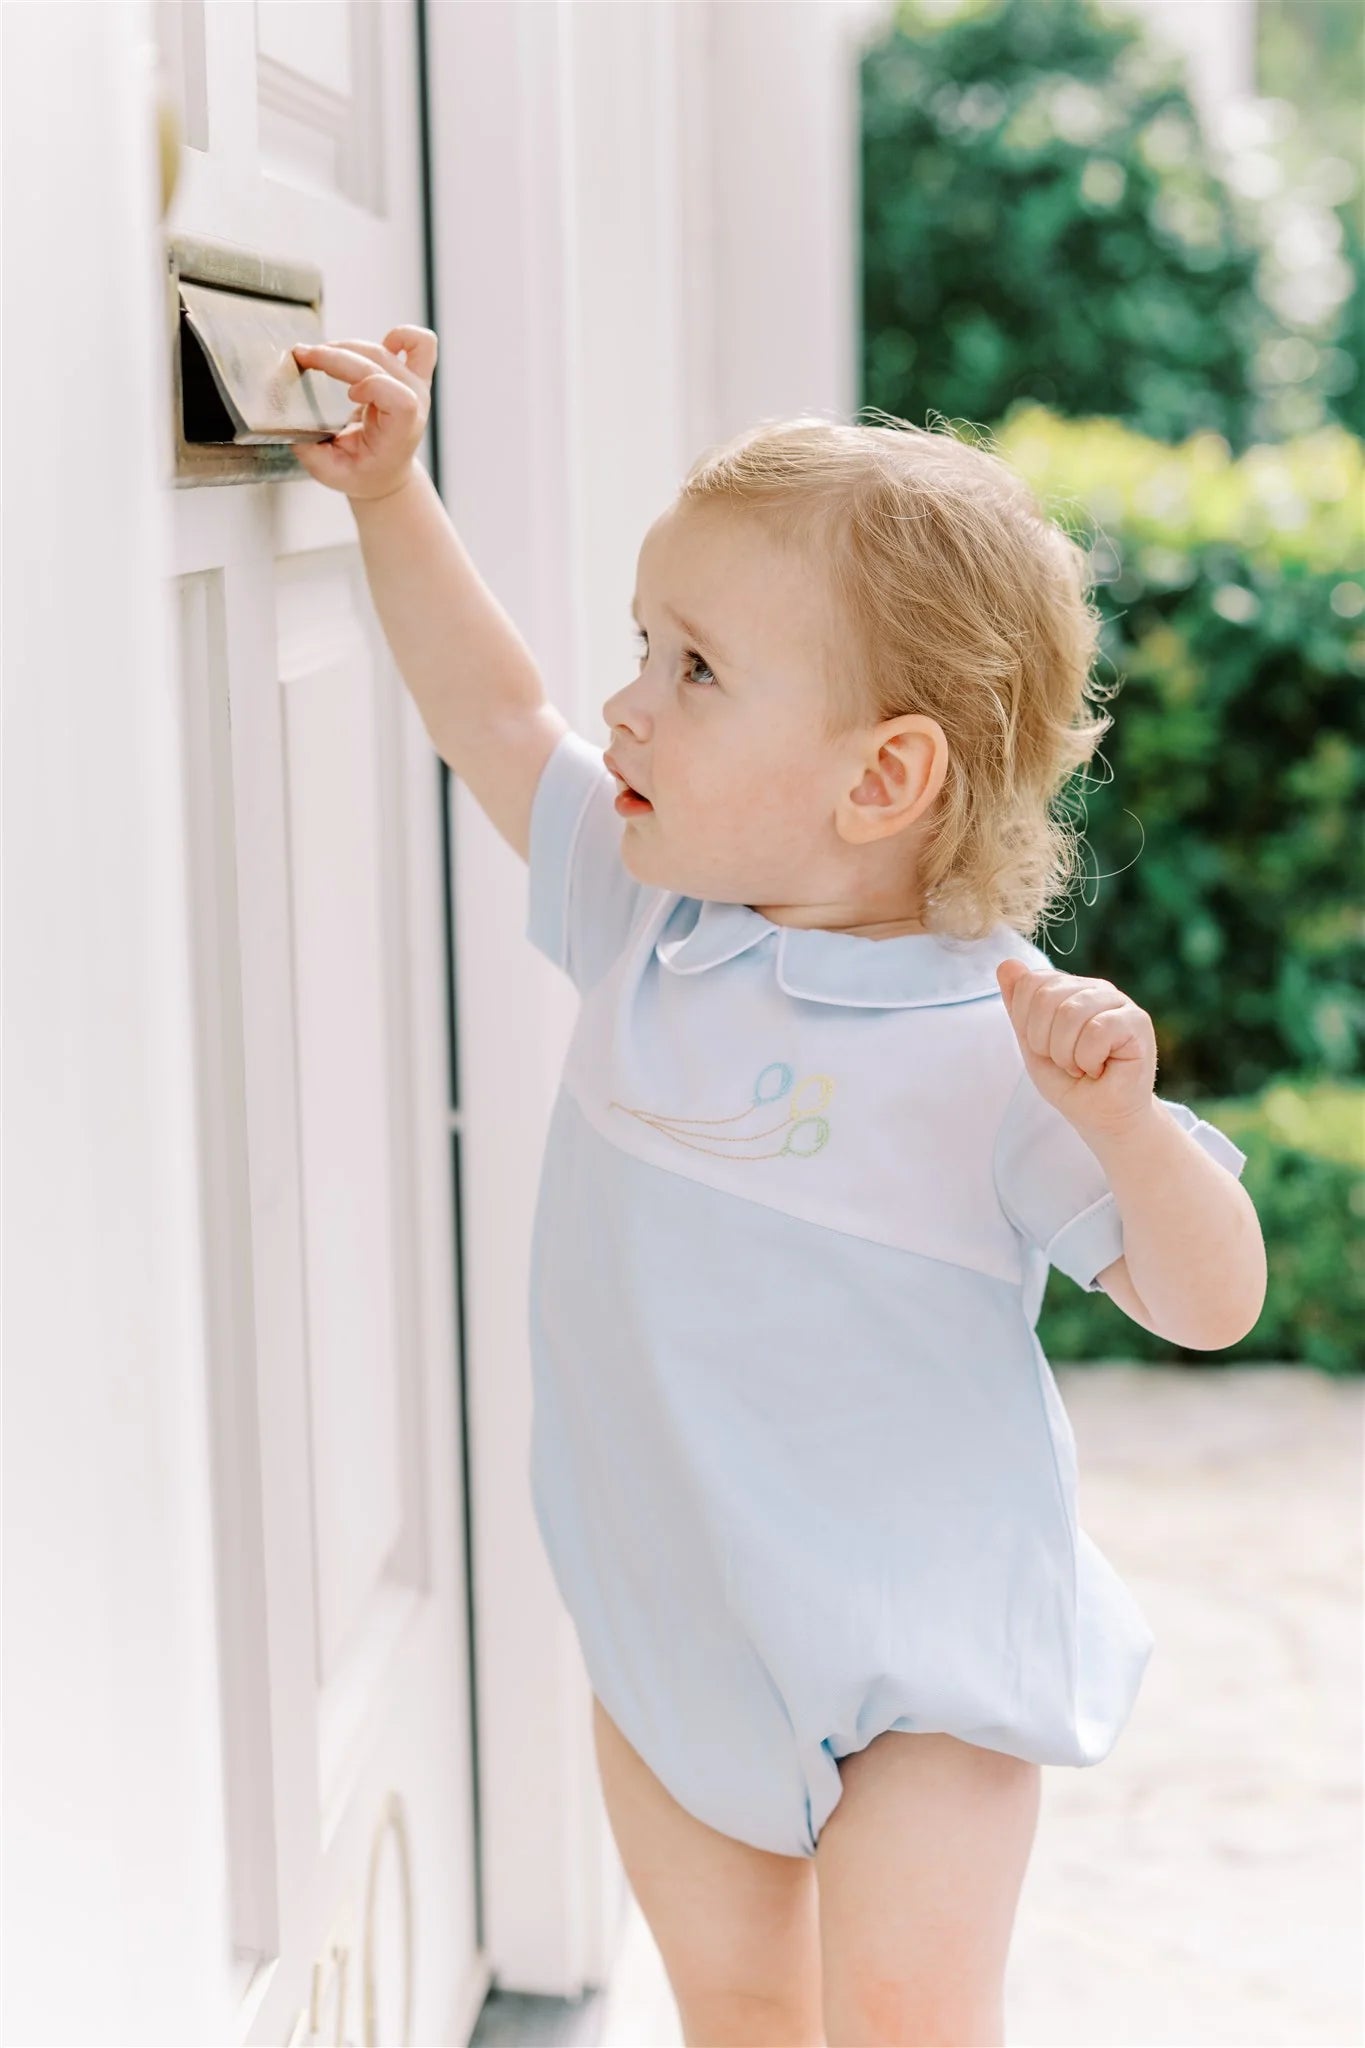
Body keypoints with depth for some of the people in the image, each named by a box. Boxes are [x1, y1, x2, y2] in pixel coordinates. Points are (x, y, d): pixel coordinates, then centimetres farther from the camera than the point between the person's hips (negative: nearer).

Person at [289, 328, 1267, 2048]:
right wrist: (390, 495, 8)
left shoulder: (993, 1040, -21)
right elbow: (497, 719, 12)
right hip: (665, 1637, 6)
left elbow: (1209, 1303, -18)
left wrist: (1125, 1123, -37)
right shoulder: (646, 917, -2)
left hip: (909, 1667, -6)